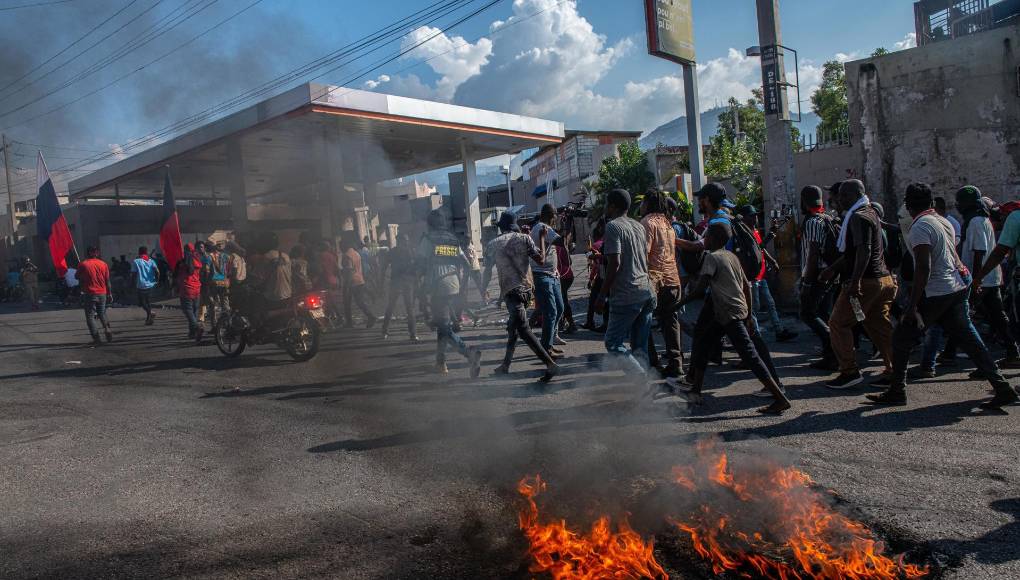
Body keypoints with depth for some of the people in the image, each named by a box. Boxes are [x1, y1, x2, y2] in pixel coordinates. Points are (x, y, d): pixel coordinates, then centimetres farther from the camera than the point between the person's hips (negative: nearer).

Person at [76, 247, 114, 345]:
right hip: (102, 293, 3)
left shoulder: (83, 264, -6)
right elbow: (107, 281, 5)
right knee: (102, 313, 21)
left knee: (90, 316, 3)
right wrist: (109, 293, 12)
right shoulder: (103, 264, 1)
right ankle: (107, 328, -4)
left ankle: (96, 338, -4)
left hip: (89, 294, -3)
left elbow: (77, 276, 8)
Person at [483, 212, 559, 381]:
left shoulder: (493, 245, 1)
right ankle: (506, 364, 29)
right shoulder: (524, 238, 2)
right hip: (527, 288, 5)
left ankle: (550, 364, -20)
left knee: (524, 330, -9)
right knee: (513, 327, 19)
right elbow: (540, 259, 5)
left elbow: (487, 272, 4)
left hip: (511, 291, -5)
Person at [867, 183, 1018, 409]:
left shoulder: (920, 227, -14)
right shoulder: (945, 222, 12)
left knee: (902, 338, 3)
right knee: (968, 338, 11)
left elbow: (924, 267, -22)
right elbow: (953, 258, 18)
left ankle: (896, 392, 8)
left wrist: (912, 306, -21)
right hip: (958, 287, 9)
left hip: (935, 293, -8)